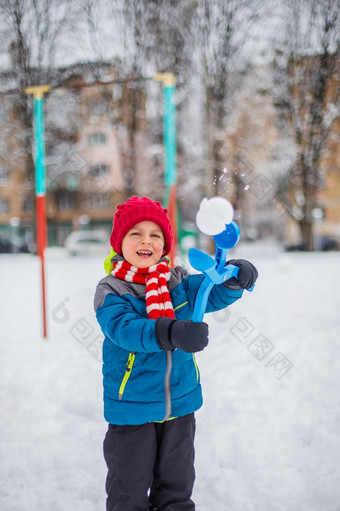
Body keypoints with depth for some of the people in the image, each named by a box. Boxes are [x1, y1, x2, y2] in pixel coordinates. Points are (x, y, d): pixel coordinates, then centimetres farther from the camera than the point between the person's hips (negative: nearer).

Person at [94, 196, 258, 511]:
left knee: (177, 484, 21)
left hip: (180, 403, 4)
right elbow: (124, 329, -30)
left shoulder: (179, 283, 1)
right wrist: (171, 333, -47)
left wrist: (235, 279, -28)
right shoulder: (110, 292, -14)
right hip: (131, 408, -4)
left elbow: (213, 294, -4)